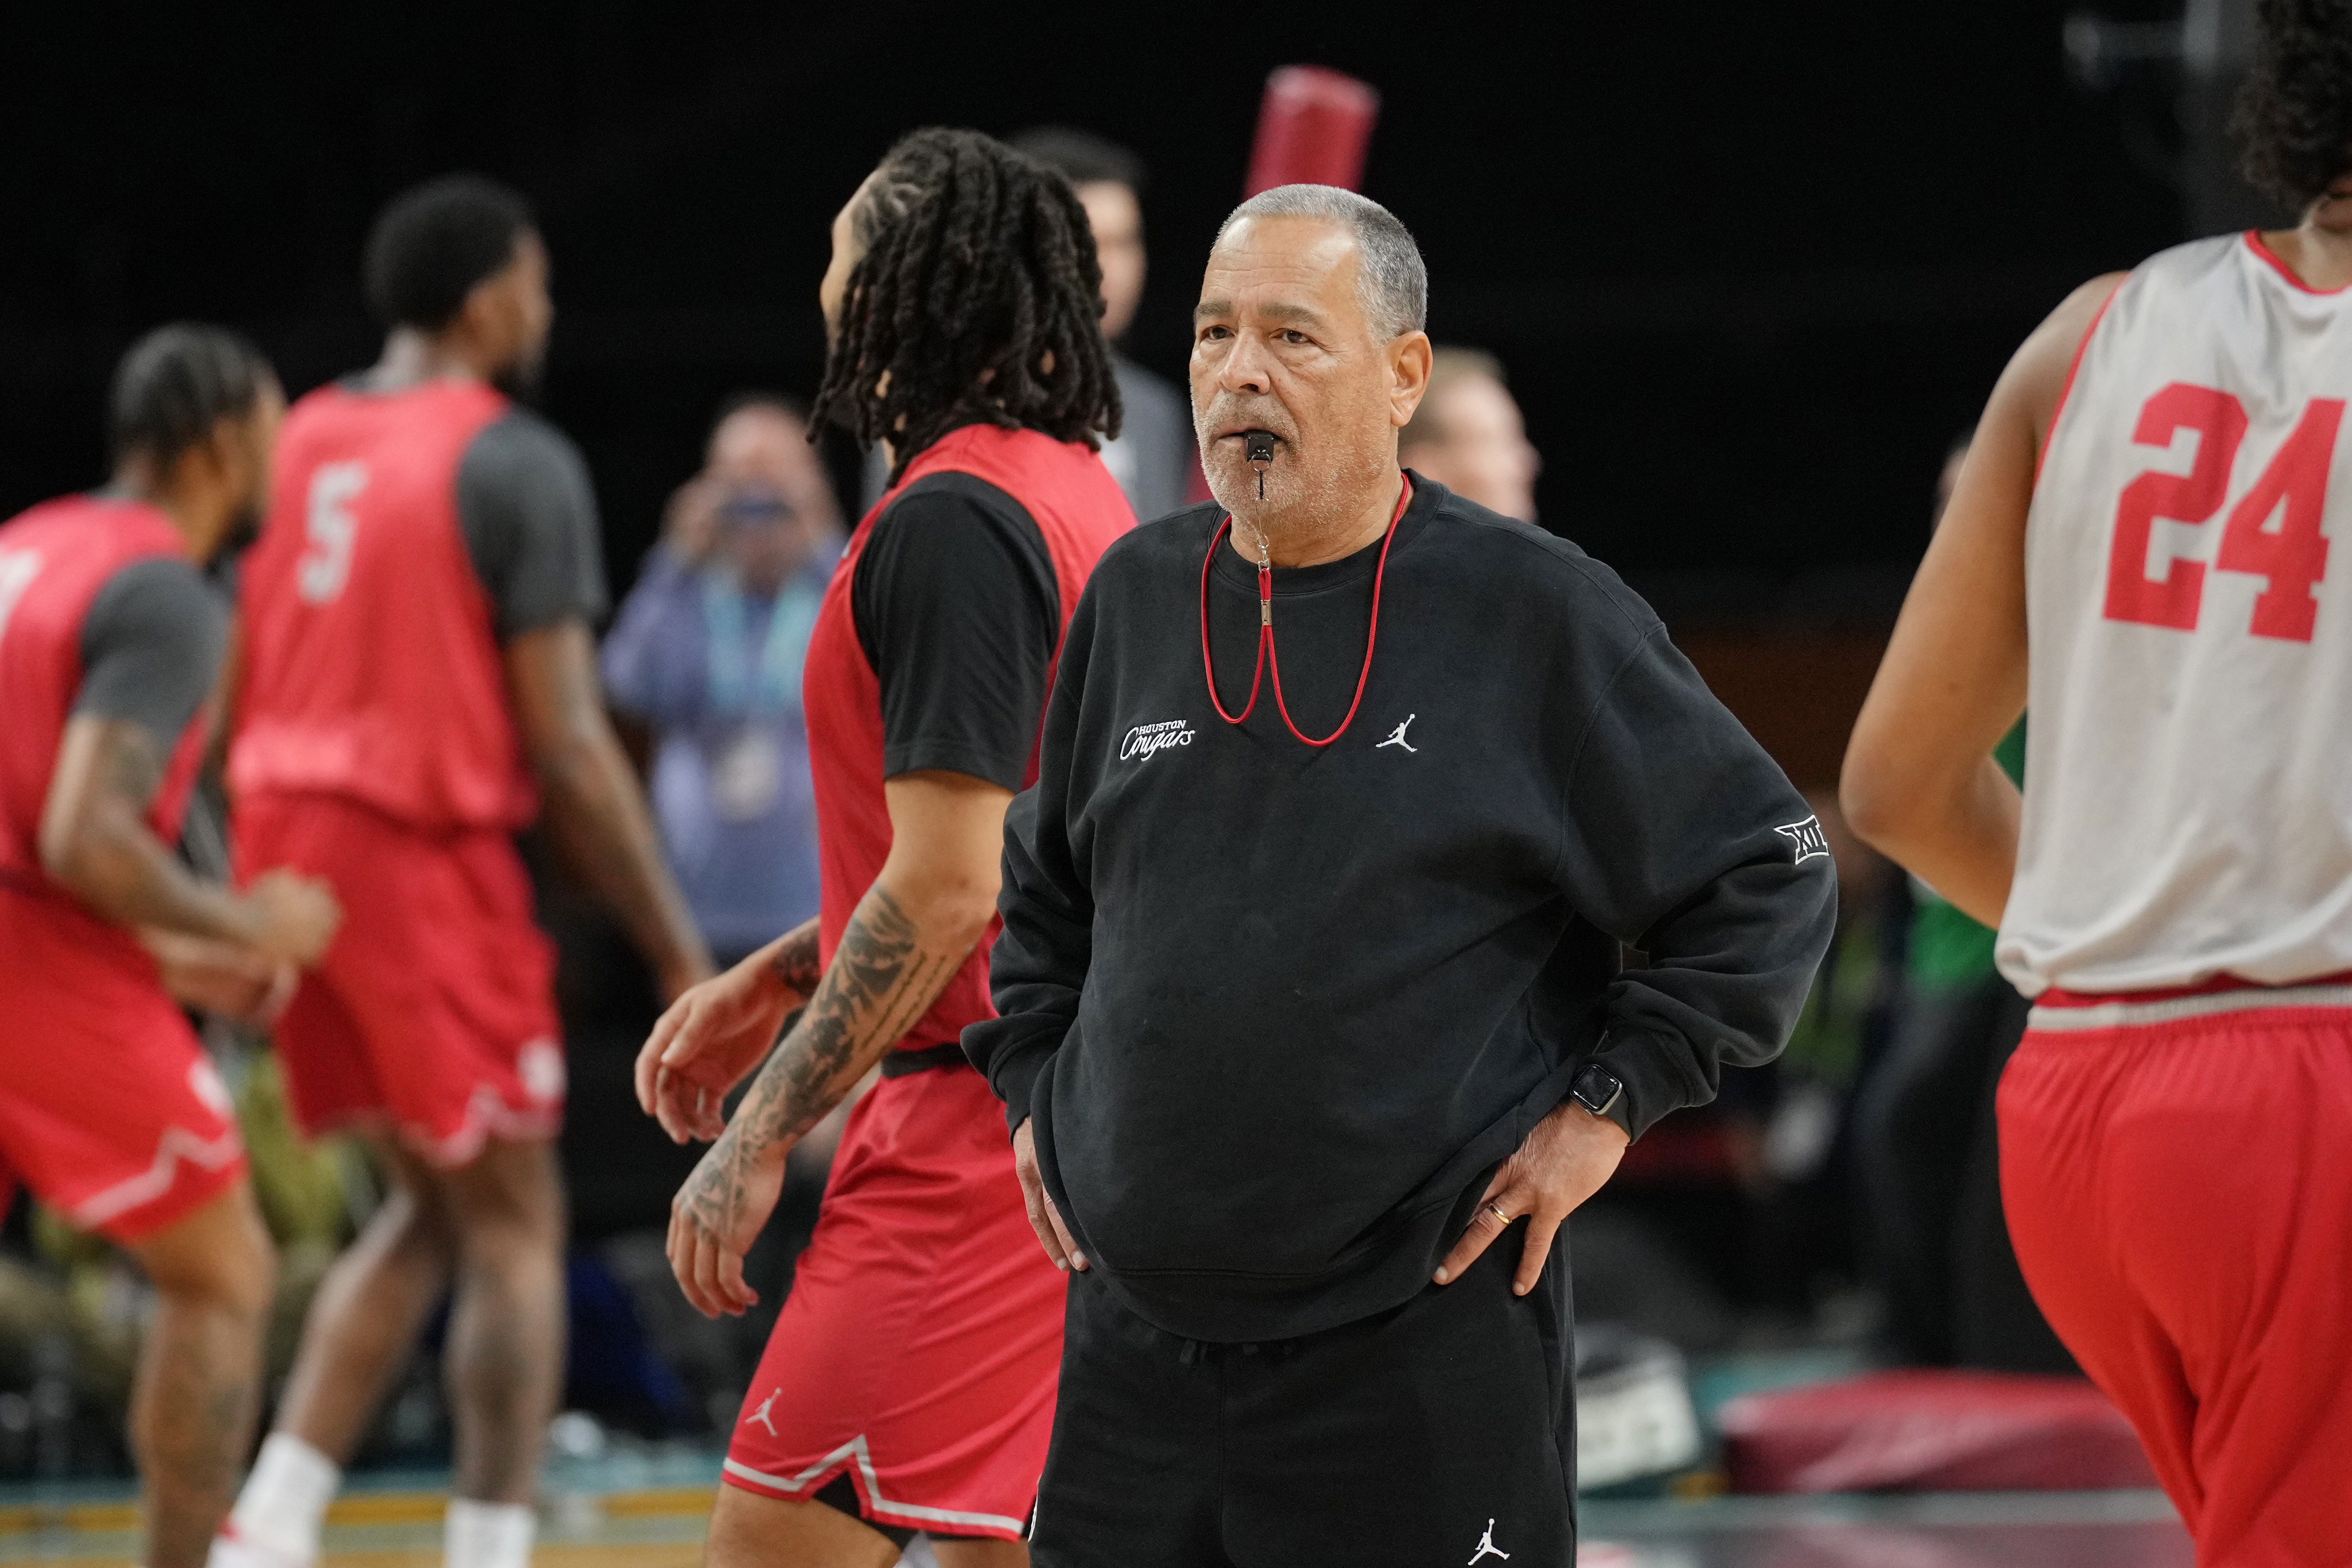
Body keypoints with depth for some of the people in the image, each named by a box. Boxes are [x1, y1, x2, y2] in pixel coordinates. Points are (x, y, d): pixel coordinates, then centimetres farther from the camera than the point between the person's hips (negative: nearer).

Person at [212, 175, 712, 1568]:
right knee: (515, 1223, 4)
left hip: (289, 831, 7)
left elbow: (235, 695, 16)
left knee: (431, 1206, 18)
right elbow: (568, 744, -13)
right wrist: (680, 951, -8)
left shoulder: (302, 444, 11)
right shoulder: (518, 463, -11)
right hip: (429, 855, -7)